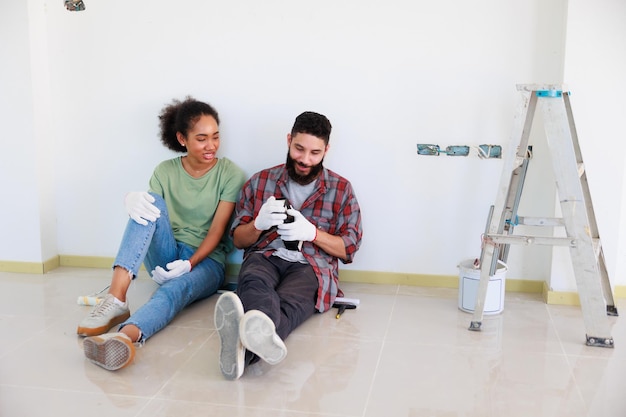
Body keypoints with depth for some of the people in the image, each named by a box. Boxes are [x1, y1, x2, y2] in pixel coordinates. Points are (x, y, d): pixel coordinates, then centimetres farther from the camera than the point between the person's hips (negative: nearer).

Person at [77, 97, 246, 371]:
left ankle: (125, 336, -69)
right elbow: (150, 216, -3)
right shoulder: (165, 171, 5)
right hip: (165, 255, 3)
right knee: (150, 203, -27)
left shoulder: (231, 174, -2)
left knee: (173, 290, -38)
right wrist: (134, 202, -27)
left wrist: (189, 264, -22)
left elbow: (217, 230, -8)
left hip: (206, 260, -3)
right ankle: (116, 297, -42)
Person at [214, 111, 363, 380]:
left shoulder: (341, 189, 14)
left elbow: (349, 249, 9)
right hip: (265, 257, 1)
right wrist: (258, 224, -8)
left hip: (311, 266, -1)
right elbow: (238, 239, 16)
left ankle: (244, 347, -70)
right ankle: (264, 334, -73)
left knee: (288, 302, -39)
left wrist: (312, 233, -10)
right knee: (253, 283, -39)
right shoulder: (260, 181, 16)